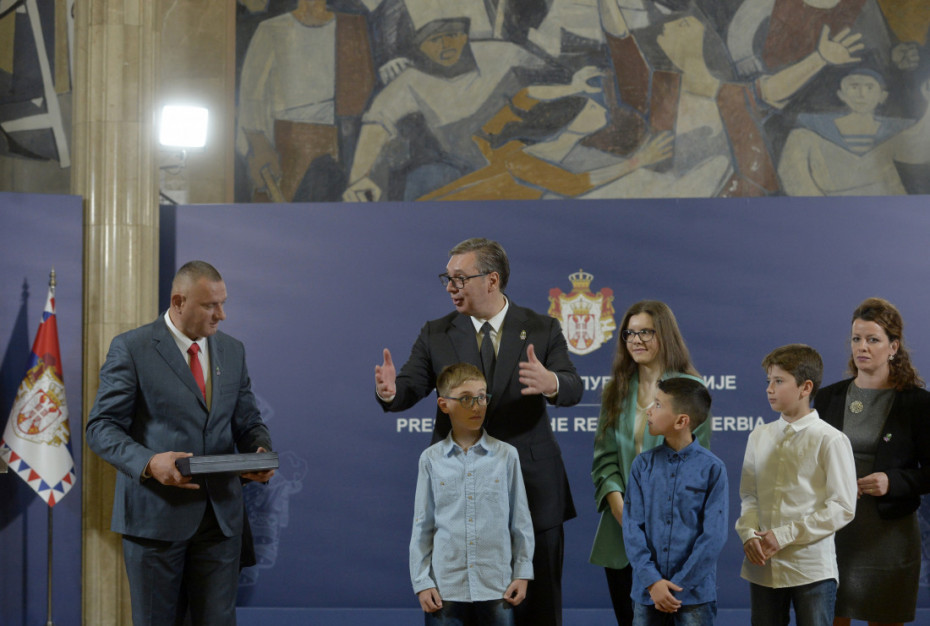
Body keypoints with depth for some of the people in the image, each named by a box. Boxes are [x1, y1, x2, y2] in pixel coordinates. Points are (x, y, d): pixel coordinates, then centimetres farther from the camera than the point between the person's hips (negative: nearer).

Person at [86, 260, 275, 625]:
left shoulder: (232, 351, 12)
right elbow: (101, 428, -8)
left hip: (221, 513, 4)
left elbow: (247, 421, 17)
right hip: (155, 513, -4)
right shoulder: (131, 349, -5)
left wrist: (261, 452, -7)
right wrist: (148, 462, -26)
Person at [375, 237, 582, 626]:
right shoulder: (436, 335, 5)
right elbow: (412, 387, -5)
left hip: (532, 488, -1)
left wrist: (551, 383, -37)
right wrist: (391, 392, -31)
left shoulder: (542, 330, 0)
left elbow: (573, 389, -12)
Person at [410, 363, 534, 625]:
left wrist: (522, 574, 2)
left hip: (496, 585, 0)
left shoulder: (506, 455, 2)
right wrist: (421, 583, 1)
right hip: (445, 587, 0)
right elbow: (422, 526, 6)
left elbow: (520, 521, 6)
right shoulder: (431, 459, 3)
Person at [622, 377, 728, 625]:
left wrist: (676, 586, -12)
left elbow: (714, 535, -8)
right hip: (647, 592, 3)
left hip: (694, 594, -3)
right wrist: (652, 581, -12)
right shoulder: (643, 465, 4)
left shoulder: (712, 469, -5)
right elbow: (633, 527, 0)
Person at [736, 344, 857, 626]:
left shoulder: (830, 440, -6)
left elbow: (842, 507, -10)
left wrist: (784, 536, -13)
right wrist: (749, 534, -8)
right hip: (763, 567, 5)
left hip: (811, 568, -5)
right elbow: (748, 496, 13)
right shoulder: (759, 437, 10)